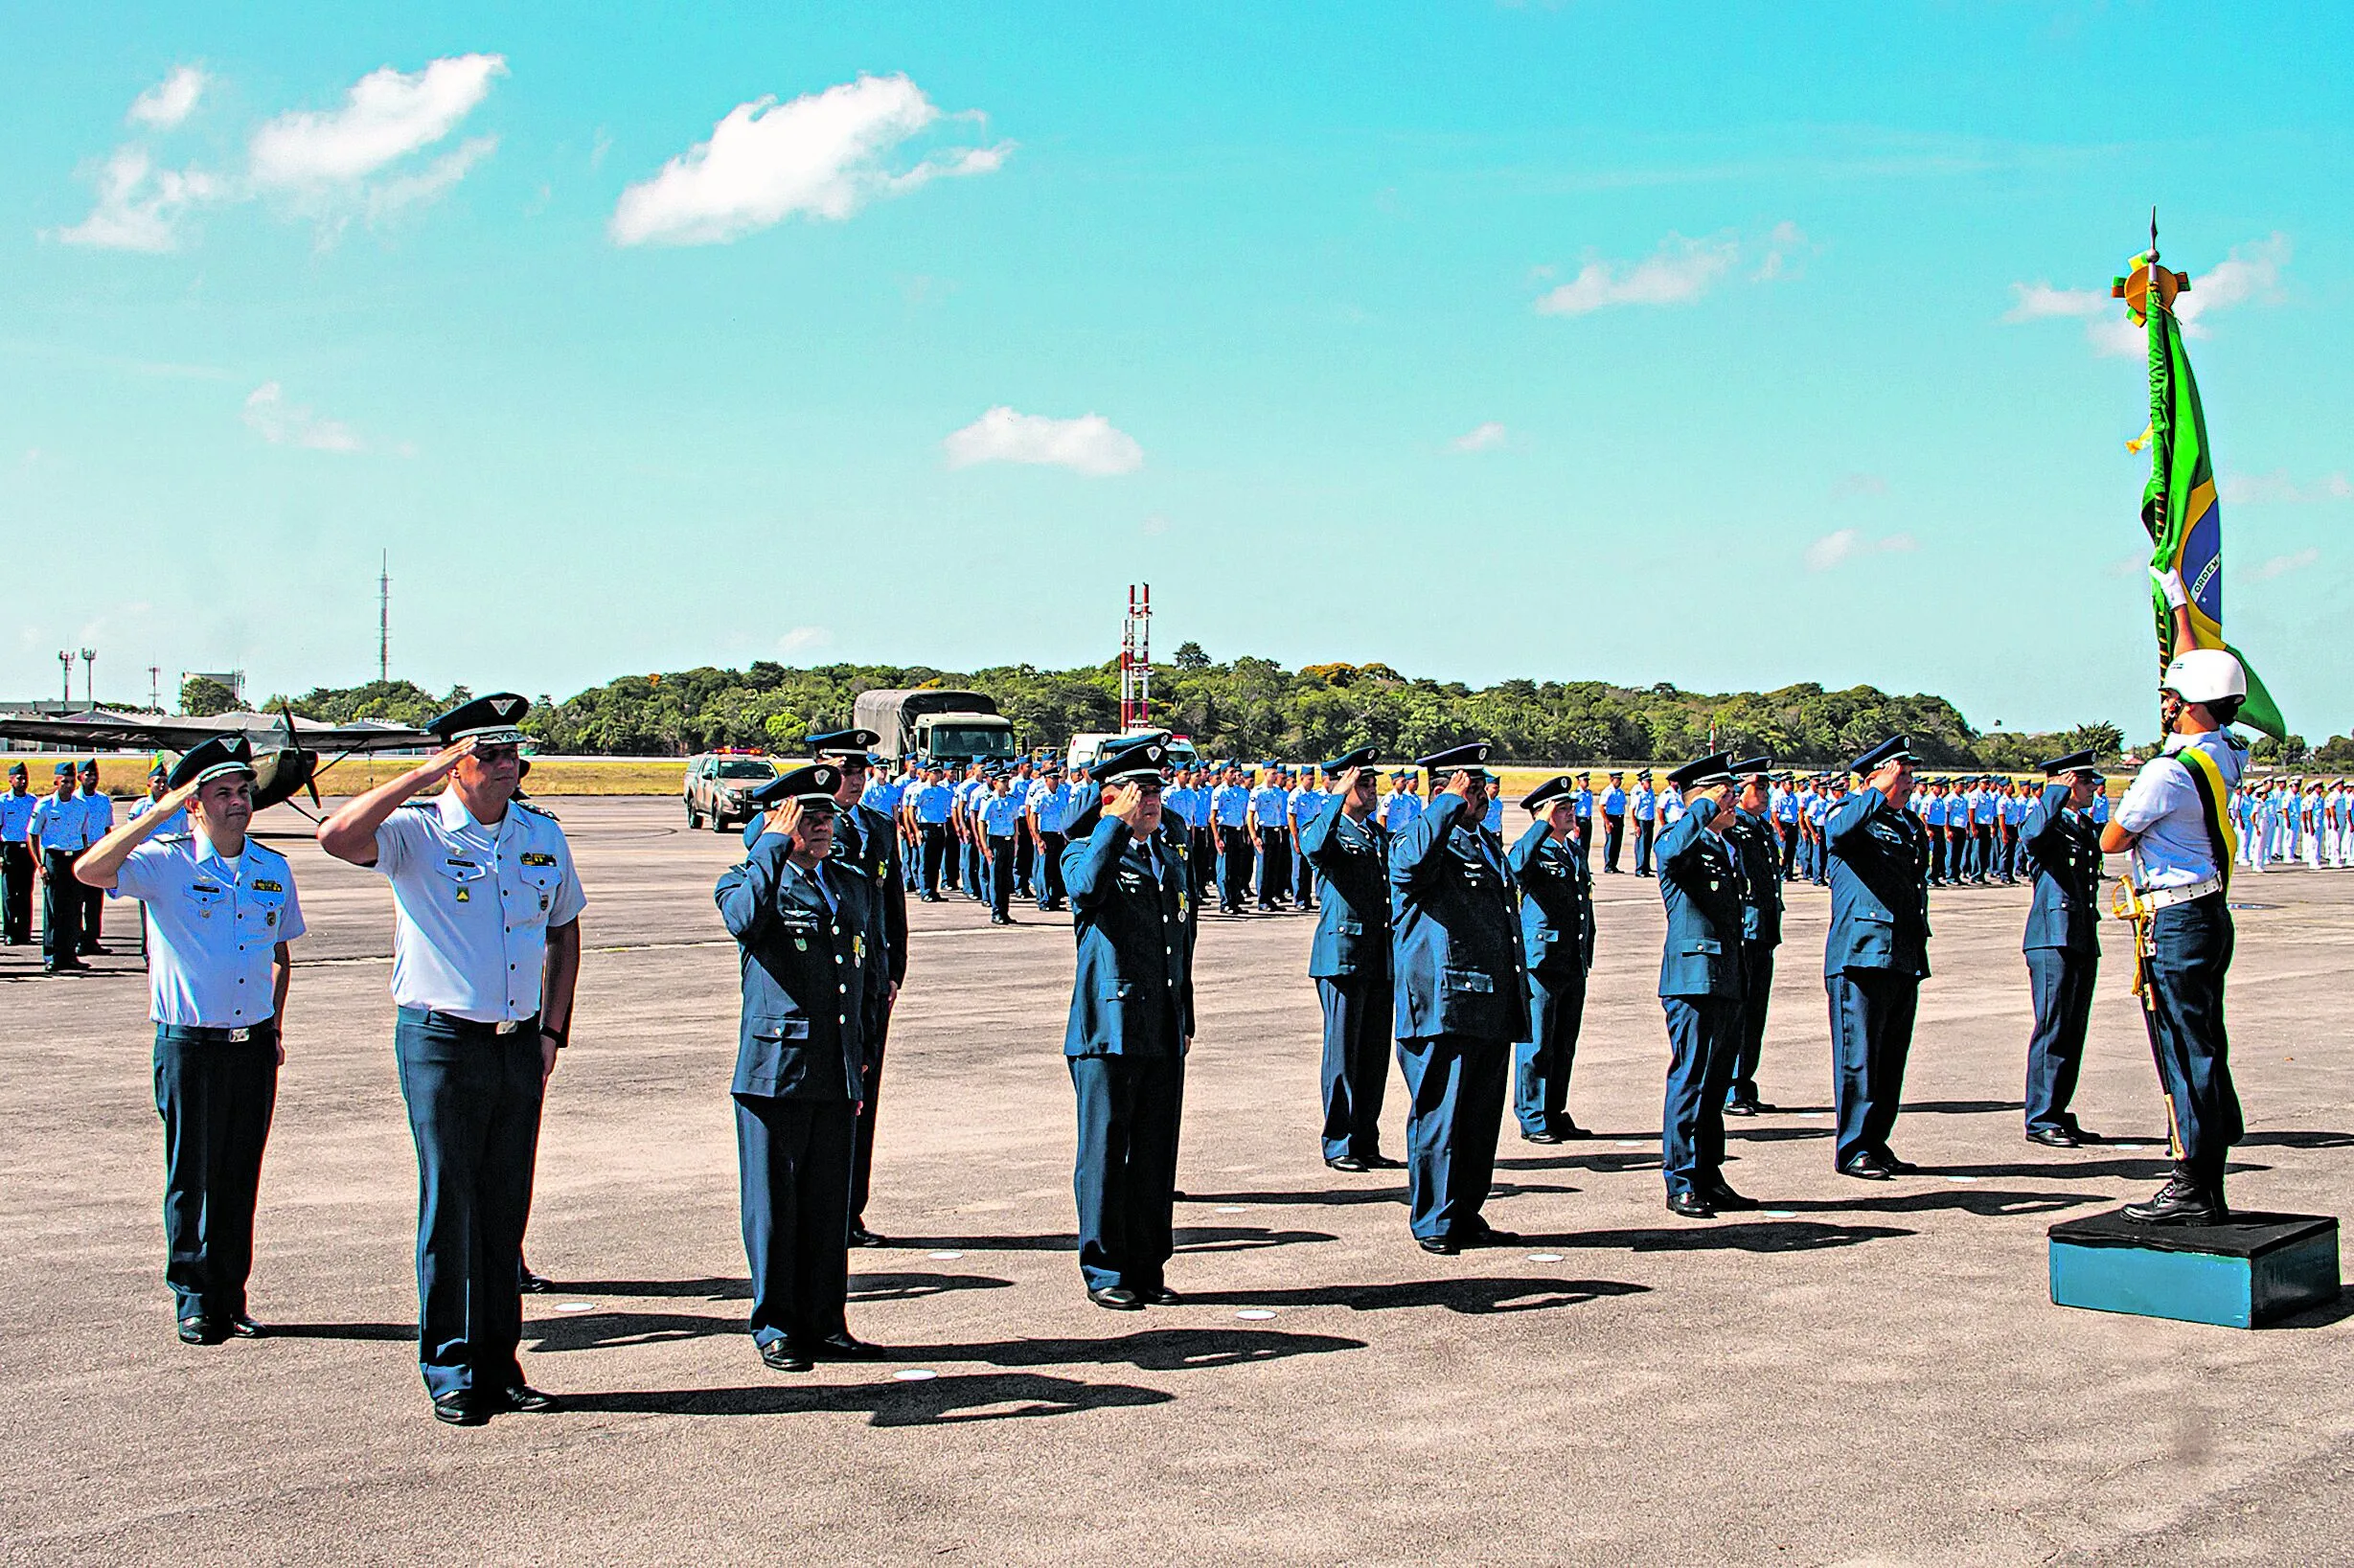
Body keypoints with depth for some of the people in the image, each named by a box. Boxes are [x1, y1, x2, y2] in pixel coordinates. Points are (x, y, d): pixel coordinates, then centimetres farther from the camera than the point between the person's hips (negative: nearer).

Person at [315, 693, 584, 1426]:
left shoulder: (542, 835, 9)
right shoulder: (416, 831, -6)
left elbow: (564, 931, 19)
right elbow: (337, 837, -26)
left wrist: (552, 1029, 10)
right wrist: (424, 776, -24)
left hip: (520, 1044, 5)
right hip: (441, 1040, -4)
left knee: (507, 1208, 9)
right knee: (450, 1207, -1)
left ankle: (498, 1364, 19)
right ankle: (451, 1372, 8)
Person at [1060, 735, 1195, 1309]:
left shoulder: (1172, 863, 18)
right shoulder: (1087, 852, -2)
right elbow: (1088, 887, -28)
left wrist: (1185, 1023, 20)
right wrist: (1117, 823, -19)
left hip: (1163, 1037, 6)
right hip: (1108, 1030, -6)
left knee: (1156, 1154, 9)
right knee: (1106, 1154, 0)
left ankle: (1148, 1268, 18)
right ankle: (1105, 1272, 8)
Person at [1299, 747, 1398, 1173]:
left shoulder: (1378, 832, 17)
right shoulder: (1327, 827, -4)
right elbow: (1314, 848, -30)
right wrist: (1337, 796, -26)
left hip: (1381, 958, 7)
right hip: (1342, 953, -7)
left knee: (1375, 1055, 9)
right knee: (1342, 1053, -2)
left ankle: (1366, 1144, 17)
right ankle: (1338, 1146, 5)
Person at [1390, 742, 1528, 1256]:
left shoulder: (1488, 843, 21)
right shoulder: (1425, 841, -5)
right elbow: (1413, 862, -32)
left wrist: (1517, 994, 27)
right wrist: (1450, 802, -23)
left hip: (1491, 1009, 8)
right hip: (1443, 1006, -8)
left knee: (1481, 1116, 12)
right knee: (1440, 1115, -4)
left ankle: (1466, 1216, 21)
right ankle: (1434, 1223, 4)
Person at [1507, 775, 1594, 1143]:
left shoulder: (1576, 853, 16)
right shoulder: (1532, 849, -7)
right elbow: (1516, 867, -32)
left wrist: (1586, 955, 21)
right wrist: (1544, 824, -29)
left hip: (1574, 964, 8)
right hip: (1541, 961, -8)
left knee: (1565, 1044, 13)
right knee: (1537, 1044, -2)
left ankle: (1556, 1113, 22)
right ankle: (1533, 1120, 6)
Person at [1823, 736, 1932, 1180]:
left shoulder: (1908, 824, 20)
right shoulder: (1849, 815, -3)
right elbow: (1839, 831, -30)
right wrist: (1879, 793, -30)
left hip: (1904, 959, 8)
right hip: (1861, 955, -8)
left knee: (1891, 1057, 11)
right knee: (1859, 1057, -5)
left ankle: (1876, 1143, 19)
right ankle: (1853, 1151, 0)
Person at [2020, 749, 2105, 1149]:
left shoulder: (2087, 826, 19)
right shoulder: (2047, 820, -6)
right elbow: (2033, 834, -31)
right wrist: (2058, 792, -23)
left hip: (2084, 939, 9)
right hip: (2053, 937, -8)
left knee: (2073, 1031, 10)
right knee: (2053, 1029, -8)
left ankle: (2058, 1113, 17)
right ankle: (2041, 1120, -5)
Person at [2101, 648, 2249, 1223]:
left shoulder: (2167, 772, -19)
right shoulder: (2226, 754, 6)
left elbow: (2110, 841, -7)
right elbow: (2200, 673, 24)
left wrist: (2126, 803, 12)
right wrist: (2181, 610, 35)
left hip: (2173, 923, -9)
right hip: (2211, 915, 9)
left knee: (2185, 1053, -6)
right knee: (2205, 1051, 12)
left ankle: (2194, 1191, -3)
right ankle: (2206, 1187, 18)